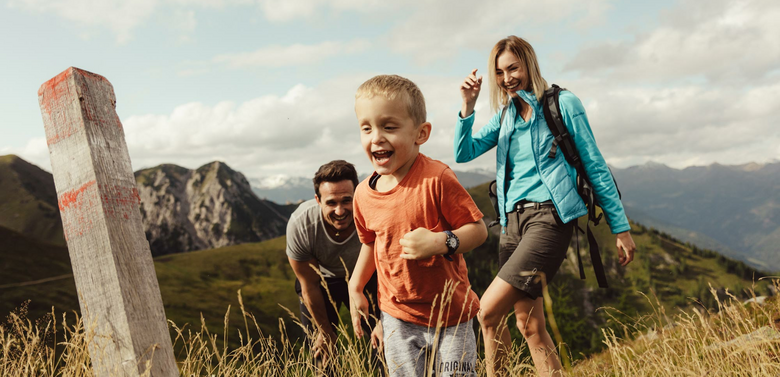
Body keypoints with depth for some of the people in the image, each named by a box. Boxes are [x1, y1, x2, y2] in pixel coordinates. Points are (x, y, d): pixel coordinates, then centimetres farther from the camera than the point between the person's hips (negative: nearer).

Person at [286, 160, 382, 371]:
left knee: (384, 341, -4)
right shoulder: (300, 225, -32)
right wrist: (325, 331, -5)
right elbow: (310, 286, -16)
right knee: (320, 351, 0)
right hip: (321, 278, 0)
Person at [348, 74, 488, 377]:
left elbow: (478, 229, -17)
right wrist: (355, 288, 13)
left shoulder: (436, 179, -20)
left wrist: (439, 242, -33)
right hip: (398, 317, 4)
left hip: (450, 312, -3)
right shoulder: (364, 194, -4)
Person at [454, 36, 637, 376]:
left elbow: (595, 167, 1)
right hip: (513, 221, 6)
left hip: (549, 217, -6)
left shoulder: (562, 104, 1)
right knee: (529, 326, 8)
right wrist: (467, 106, -7)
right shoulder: (505, 116, 16)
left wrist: (620, 227, -1)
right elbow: (464, 153, 7)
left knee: (489, 312, -14)